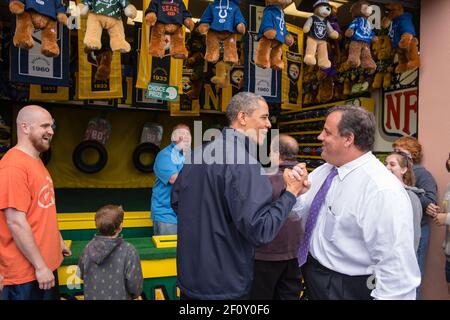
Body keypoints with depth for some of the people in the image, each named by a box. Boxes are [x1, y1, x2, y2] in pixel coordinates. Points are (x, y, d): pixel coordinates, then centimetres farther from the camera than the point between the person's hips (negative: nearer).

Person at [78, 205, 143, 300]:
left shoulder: (89, 247, -11)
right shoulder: (128, 251, -25)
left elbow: (81, 274, 5)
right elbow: (135, 285, -18)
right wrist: (134, 294, 4)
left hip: (92, 297, 4)